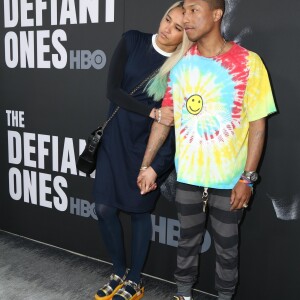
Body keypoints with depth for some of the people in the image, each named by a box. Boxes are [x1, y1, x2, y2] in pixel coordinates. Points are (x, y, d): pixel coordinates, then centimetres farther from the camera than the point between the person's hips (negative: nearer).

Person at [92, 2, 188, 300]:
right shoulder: (132, 41, -3)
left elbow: (177, 119, -9)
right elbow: (113, 90, -9)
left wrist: (159, 163, -18)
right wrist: (153, 112, -18)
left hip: (149, 143, -3)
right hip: (116, 135, 3)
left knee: (139, 210, 6)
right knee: (104, 208, 2)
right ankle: (119, 273, 25)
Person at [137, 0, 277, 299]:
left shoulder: (248, 62, -11)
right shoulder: (179, 62, 0)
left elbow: (257, 124, -9)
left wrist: (248, 178, -12)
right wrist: (147, 164, 4)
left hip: (229, 177, -3)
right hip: (188, 174, 3)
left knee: (226, 247, 13)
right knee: (187, 241, 18)